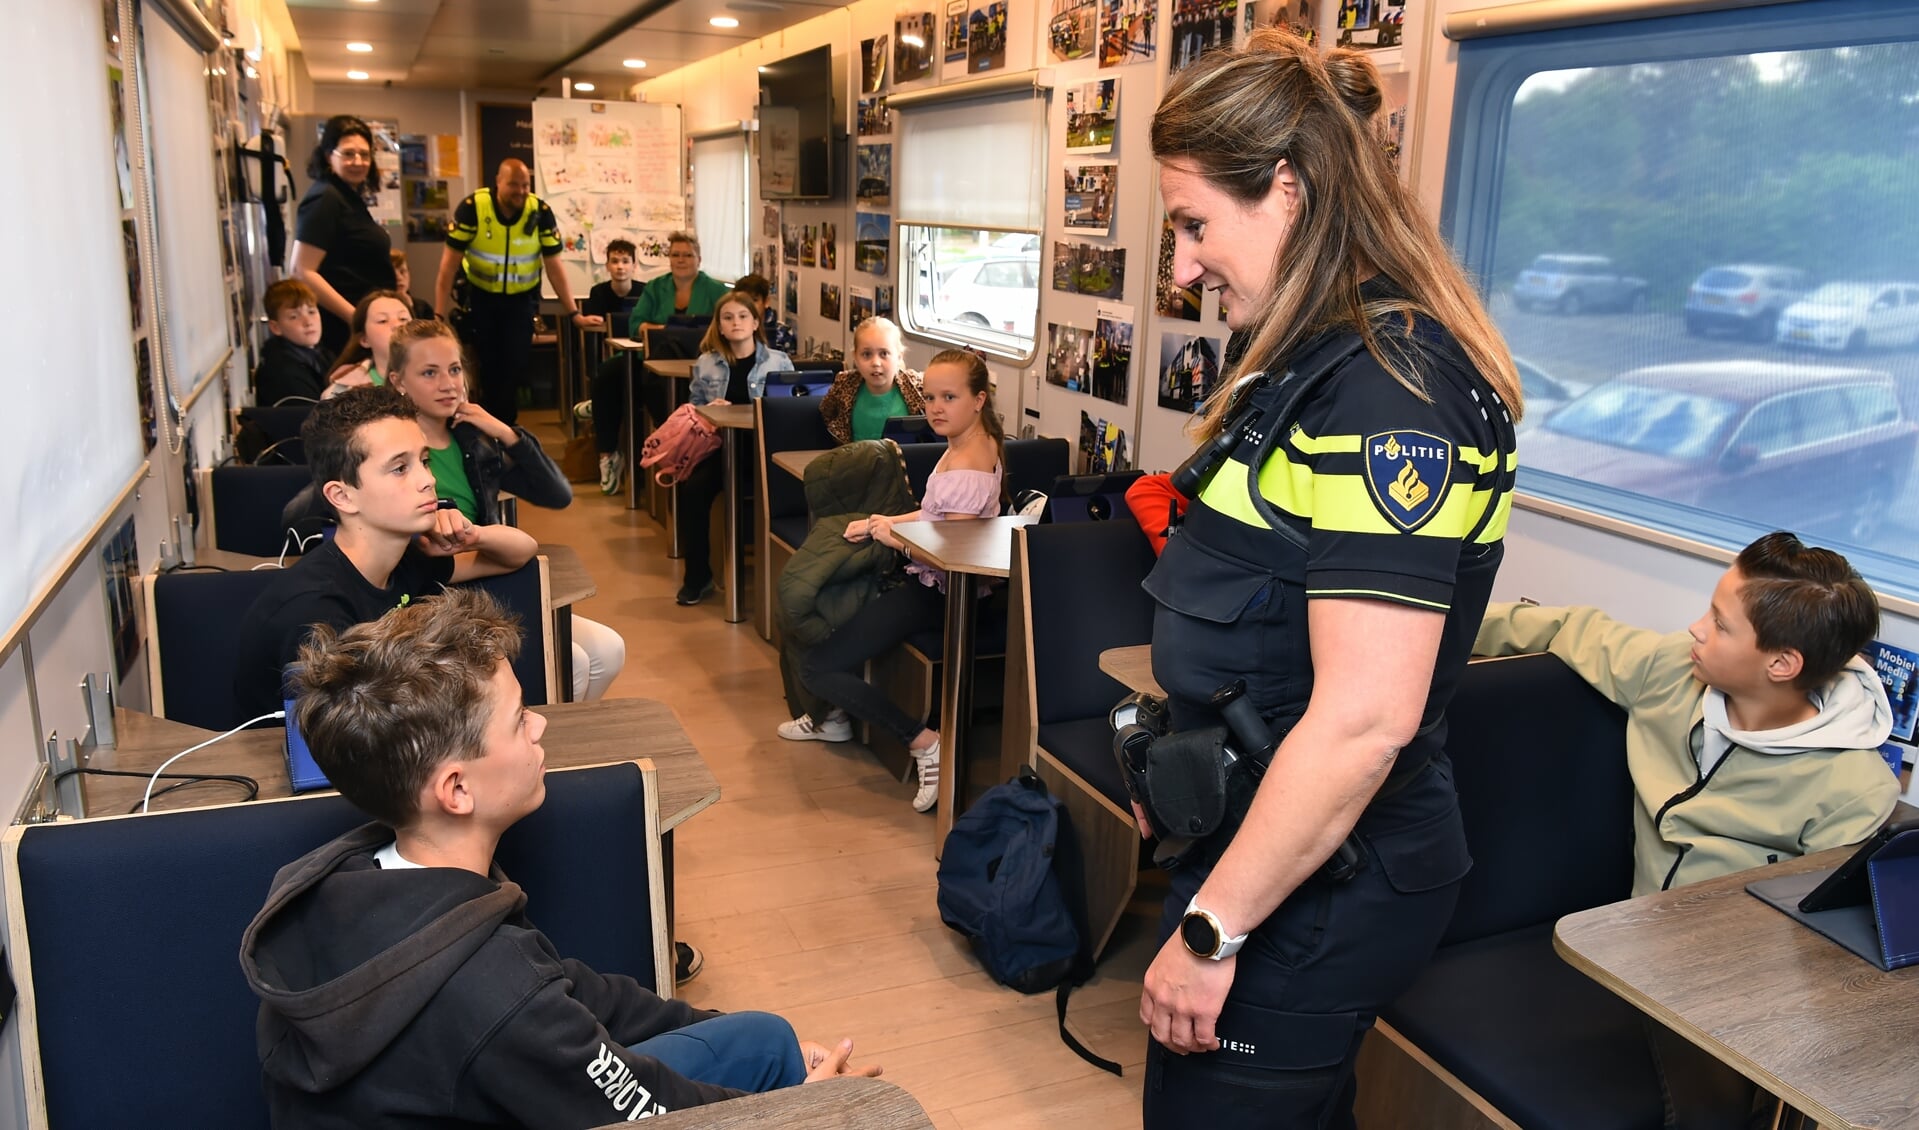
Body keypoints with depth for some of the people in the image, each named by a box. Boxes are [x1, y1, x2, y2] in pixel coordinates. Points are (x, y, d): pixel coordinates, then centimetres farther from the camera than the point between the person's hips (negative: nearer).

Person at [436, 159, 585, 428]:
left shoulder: (541, 213, -15)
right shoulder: (472, 208, -19)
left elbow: (554, 267, -7)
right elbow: (449, 264, -15)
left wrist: (574, 313, -11)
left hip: (521, 299, 1)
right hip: (480, 297, -1)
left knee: (514, 368, -3)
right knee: (487, 369, 5)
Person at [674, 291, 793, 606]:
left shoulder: (779, 362, 7)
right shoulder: (705, 364, 12)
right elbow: (692, 410, 15)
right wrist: (709, 409, -6)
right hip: (718, 445, 2)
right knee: (692, 488, -26)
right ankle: (697, 575, -9)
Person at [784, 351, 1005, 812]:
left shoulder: (965, 467, -26)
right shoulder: (978, 443, 6)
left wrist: (893, 536, -13)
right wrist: (881, 521, 5)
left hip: (936, 594, -11)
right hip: (933, 585, 11)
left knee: (816, 669, -9)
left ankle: (923, 743, -10)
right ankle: (837, 714, 35)